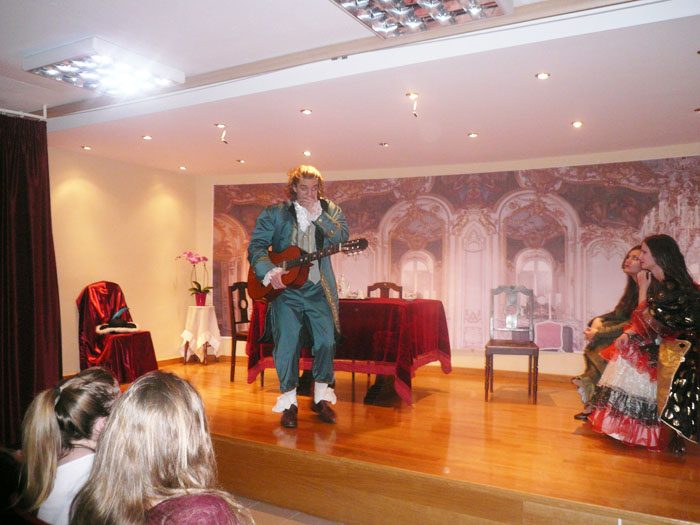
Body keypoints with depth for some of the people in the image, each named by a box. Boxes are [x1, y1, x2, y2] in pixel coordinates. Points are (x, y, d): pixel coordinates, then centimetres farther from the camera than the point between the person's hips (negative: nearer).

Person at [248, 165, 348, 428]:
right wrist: (269, 270, -19)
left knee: (326, 342, 0)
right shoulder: (274, 213, 4)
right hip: (285, 289, -1)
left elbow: (343, 238, -8)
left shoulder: (330, 210, 8)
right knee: (286, 345, -3)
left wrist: (317, 214, -15)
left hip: (319, 290, 1)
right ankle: (289, 403, 14)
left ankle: (321, 398, 21)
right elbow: (256, 246, -2)